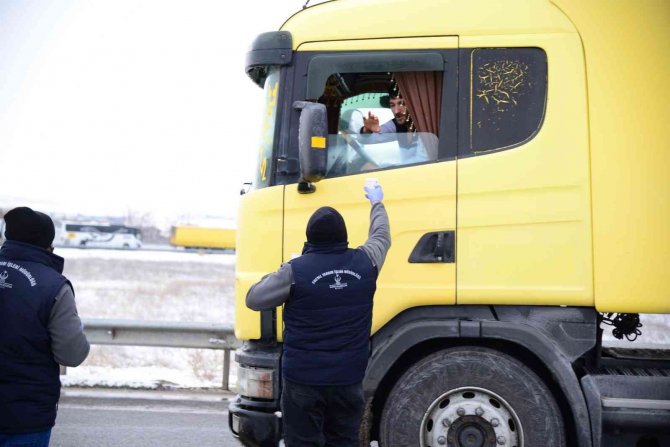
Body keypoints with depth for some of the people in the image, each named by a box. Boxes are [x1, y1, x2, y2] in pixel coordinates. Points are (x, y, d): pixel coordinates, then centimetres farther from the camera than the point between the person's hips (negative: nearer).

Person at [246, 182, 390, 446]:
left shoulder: (295, 270, -13)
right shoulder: (365, 263, -1)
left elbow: (254, 300, -3)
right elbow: (381, 236, 21)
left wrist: (277, 276, 13)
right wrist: (377, 203, 39)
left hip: (303, 379, -3)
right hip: (349, 379, 3)